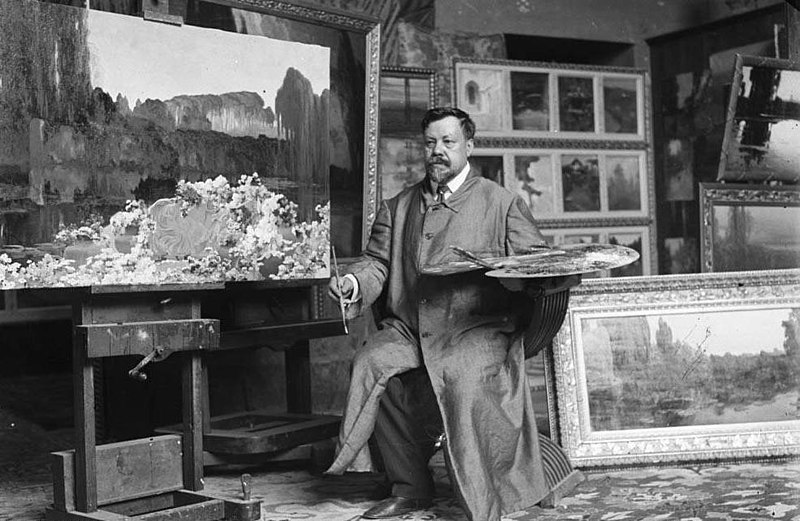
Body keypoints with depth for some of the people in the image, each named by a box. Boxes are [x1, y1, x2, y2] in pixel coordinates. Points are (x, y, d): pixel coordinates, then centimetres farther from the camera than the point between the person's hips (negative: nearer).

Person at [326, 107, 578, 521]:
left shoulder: (501, 203, 11)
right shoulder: (397, 208, 22)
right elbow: (377, 261, 16)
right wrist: (353, 282, -6)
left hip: (476, 329, -4)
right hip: (406, 328, 4)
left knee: (463, 376, -34)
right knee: (368, 363, -24)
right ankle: (408, 487, -10)